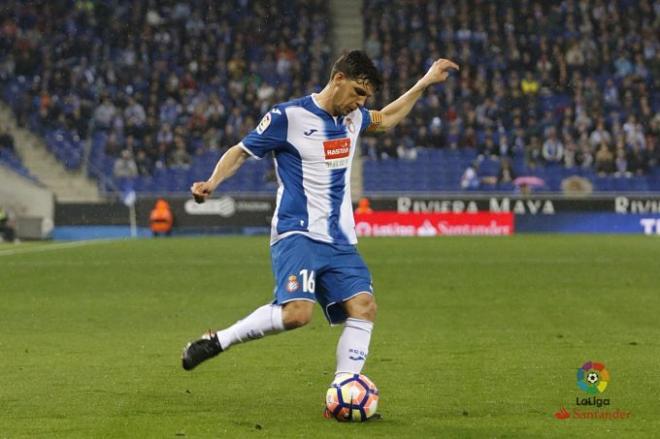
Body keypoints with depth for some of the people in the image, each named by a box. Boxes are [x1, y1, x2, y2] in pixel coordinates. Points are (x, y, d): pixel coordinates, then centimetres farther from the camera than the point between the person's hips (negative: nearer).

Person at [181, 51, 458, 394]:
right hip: (297, 234, -7)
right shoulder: (288, 116, -8)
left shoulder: (352, 117, 14)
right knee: (297, 312, -27)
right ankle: (216, 341, -9)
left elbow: (385, 119, 36)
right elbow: (241, 151, 0)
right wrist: (212, 183, -17)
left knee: (364, 307, -10)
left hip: (340, 241, 7)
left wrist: (424, 84, 32)